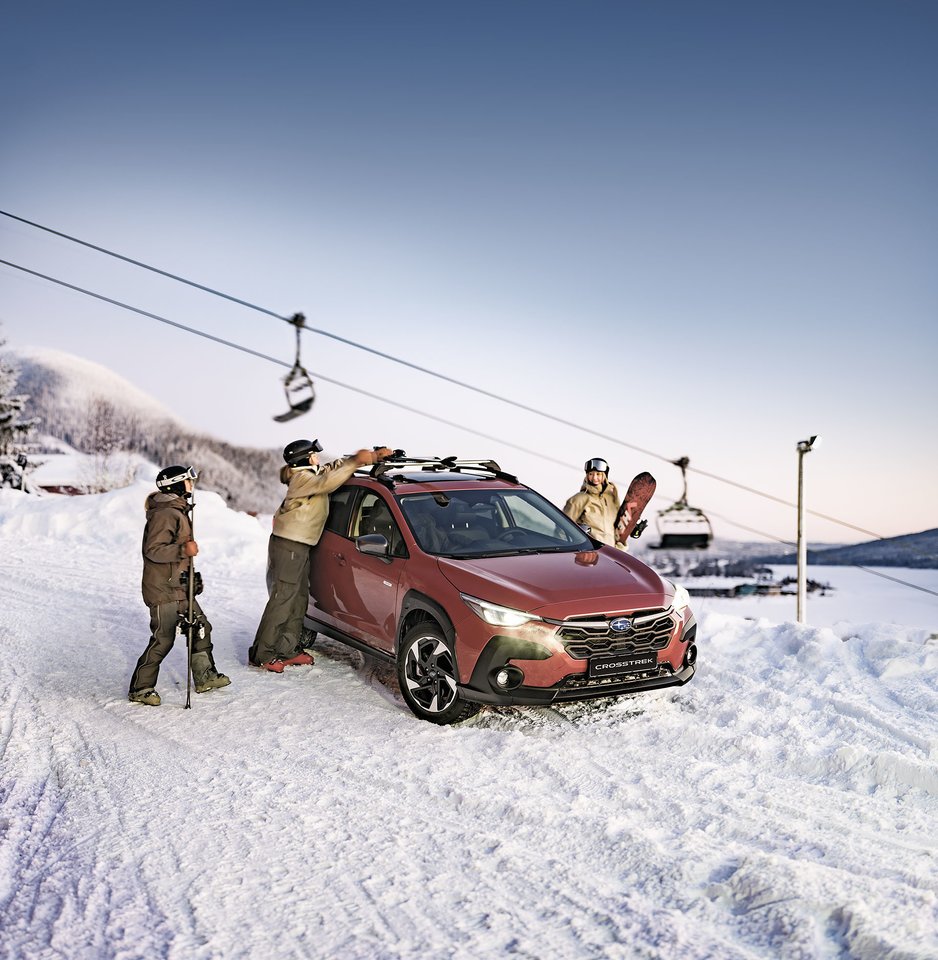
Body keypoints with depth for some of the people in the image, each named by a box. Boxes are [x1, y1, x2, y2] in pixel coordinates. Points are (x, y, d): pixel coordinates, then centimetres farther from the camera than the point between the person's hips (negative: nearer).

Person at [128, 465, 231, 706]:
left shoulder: (178, 510, 14)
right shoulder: (164, 514, -19)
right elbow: (153, 550, -26)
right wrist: (184, 550, -34)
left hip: (179, 586, 10)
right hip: (163, 589, -10)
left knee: (201, 627, 14)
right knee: (163, 640, -6)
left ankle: (205, 677, 26)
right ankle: (140, 689, 7)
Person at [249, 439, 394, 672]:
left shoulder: (314, 474, 14)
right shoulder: (303, 478, -14)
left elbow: (338, 466, 16)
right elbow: (328, 482, -31)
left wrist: (374, 456, 5)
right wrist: (356, 461, -30)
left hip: (299, 547, 10)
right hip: (288, 546, -10)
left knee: (298, 599, 14)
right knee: (282, 601, -9)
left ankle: (288, 649, 21)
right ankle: (262, 654, -5)